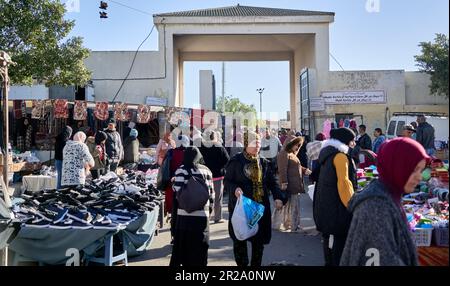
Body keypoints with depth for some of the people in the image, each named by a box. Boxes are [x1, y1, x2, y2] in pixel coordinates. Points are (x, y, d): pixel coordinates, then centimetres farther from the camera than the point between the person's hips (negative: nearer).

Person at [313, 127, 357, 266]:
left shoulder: (328, 154, 14)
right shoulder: (340, 155, -15)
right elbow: (343, 182, -20)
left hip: (325, 203, 10)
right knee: (339, 237, -3)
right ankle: (336, 262, 3)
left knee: (330, 235, 17)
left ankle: (329, 261, 27)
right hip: (336, 204, -10)